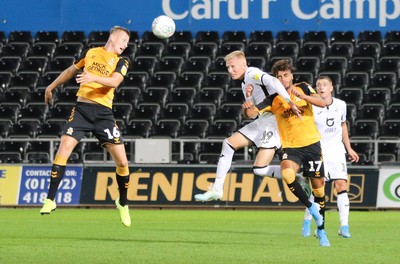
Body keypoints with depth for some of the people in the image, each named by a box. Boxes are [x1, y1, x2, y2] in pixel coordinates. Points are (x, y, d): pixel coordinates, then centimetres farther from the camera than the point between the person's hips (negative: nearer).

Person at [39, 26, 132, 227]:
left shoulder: (121, 62, 8)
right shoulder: (91, 53, 14)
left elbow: (114, 81, -13)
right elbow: (71, 70, 28)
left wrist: (94, 77, -30)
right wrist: (51, 87, 33)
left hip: (104, 112, 0)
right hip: (82, 109, 0)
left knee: (122, 161, -6)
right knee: (63, 151, -15)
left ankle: (123, 203, 16)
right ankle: (50, 200, -7)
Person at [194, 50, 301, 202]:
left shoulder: (252, 74, -12)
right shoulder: (245, 84, 18)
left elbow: (273, 82, -31)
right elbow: (252, 114, 17)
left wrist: (289, 102, -41)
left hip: (274, 120, -10)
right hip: (261, 121, 10)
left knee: (260, 169, -17)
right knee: (228, 144, 13)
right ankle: (216, 189, 19)